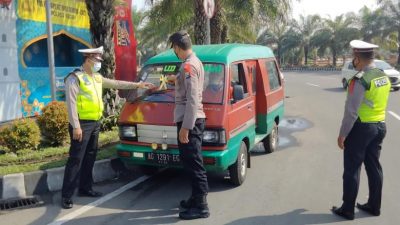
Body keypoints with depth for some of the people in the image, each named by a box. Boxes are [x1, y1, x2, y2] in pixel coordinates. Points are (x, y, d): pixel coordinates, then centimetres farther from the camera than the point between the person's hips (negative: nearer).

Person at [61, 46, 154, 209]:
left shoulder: (97, 78, 14)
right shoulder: (75, 78, -11)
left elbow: (116, 84, 21)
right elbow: (71, 104, -16)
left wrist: (137, 85, 19)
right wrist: (76, 126, -21)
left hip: (95, 123, 8)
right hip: (82, 124, -8)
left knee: (90, 157, 14)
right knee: (76, 159, -7)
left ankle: (85, 188, 26)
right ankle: (66, 195, 0)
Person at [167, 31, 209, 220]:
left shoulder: (188, 65, -17)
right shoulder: (195, 62, 16)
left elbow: (192, 99, -23)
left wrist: (185, 126, -23)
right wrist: (176, 79, 56)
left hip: (189, 121, -11)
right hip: (194, 120, 11)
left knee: (193, 164, -6)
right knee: (191, 163, 17)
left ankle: (200, 206, 1)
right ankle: (196, 199, 28)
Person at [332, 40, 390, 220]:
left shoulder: (359, 80, -20)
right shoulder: (384, 77, 7)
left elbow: (351, 111, -21)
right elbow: (380, 103, 12)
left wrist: (342, 134, -15)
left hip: (361, 128, -8)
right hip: (380, 126, 8)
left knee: (352, 169, 2)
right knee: (374, 167, 16)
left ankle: (347, 209, 11)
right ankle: (374, 206, 27)